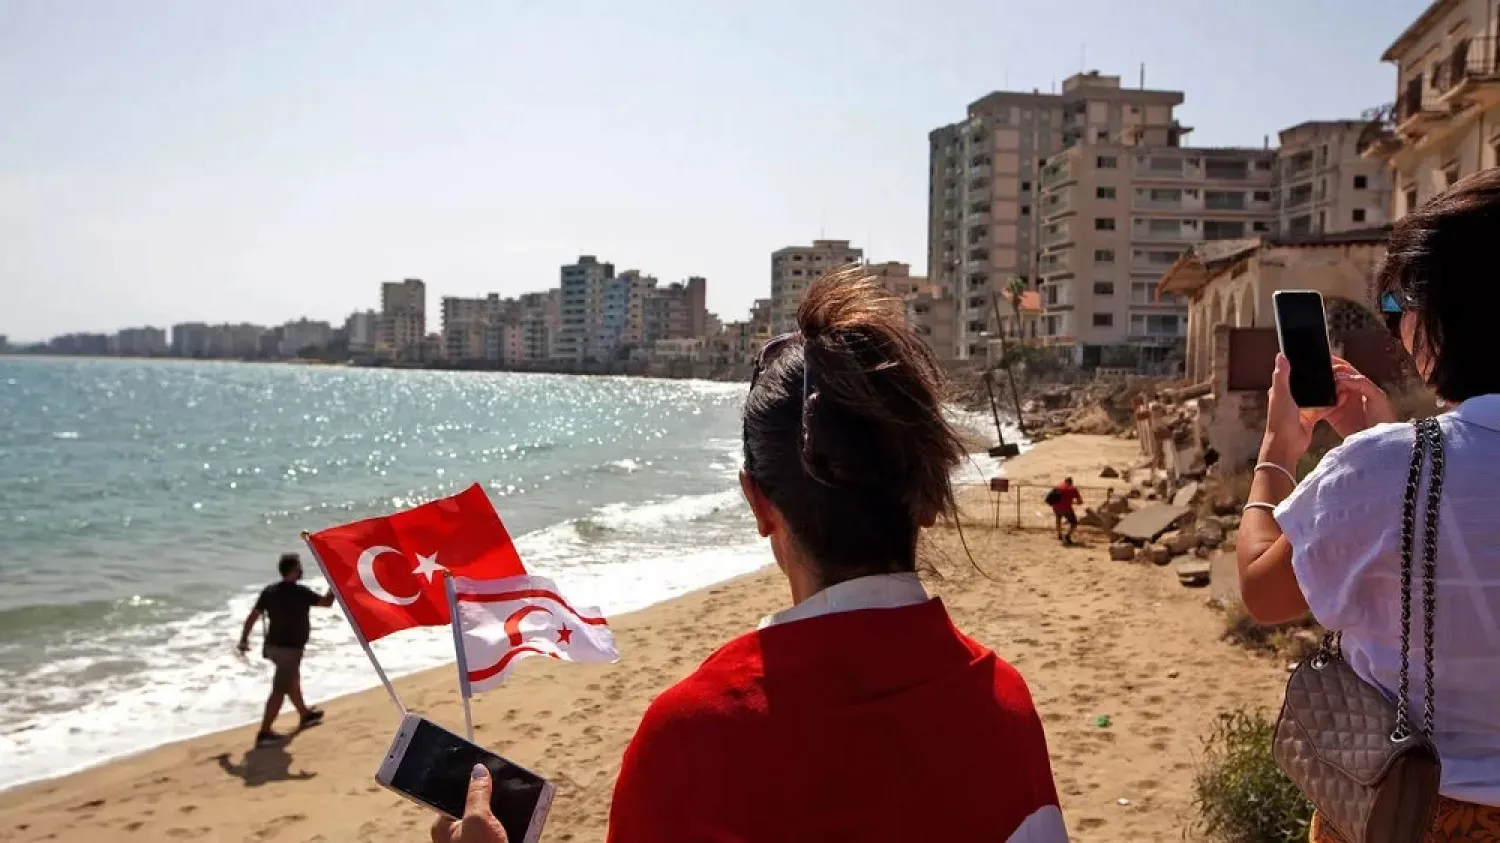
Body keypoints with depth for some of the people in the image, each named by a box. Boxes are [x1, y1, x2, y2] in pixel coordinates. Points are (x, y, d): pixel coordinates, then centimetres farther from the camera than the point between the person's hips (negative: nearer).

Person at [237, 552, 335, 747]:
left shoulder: (270, 591, 1)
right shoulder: (301, 592, -18)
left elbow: (253, 616, 2)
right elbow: (327, 602, -6)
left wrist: (244, 639, 11)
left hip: (273, 645, 8)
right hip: (290, 649, -8)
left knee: (293, 681, 25)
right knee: (279, 691, -3)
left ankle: (306, 715, 43)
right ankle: (264, 734, -3)